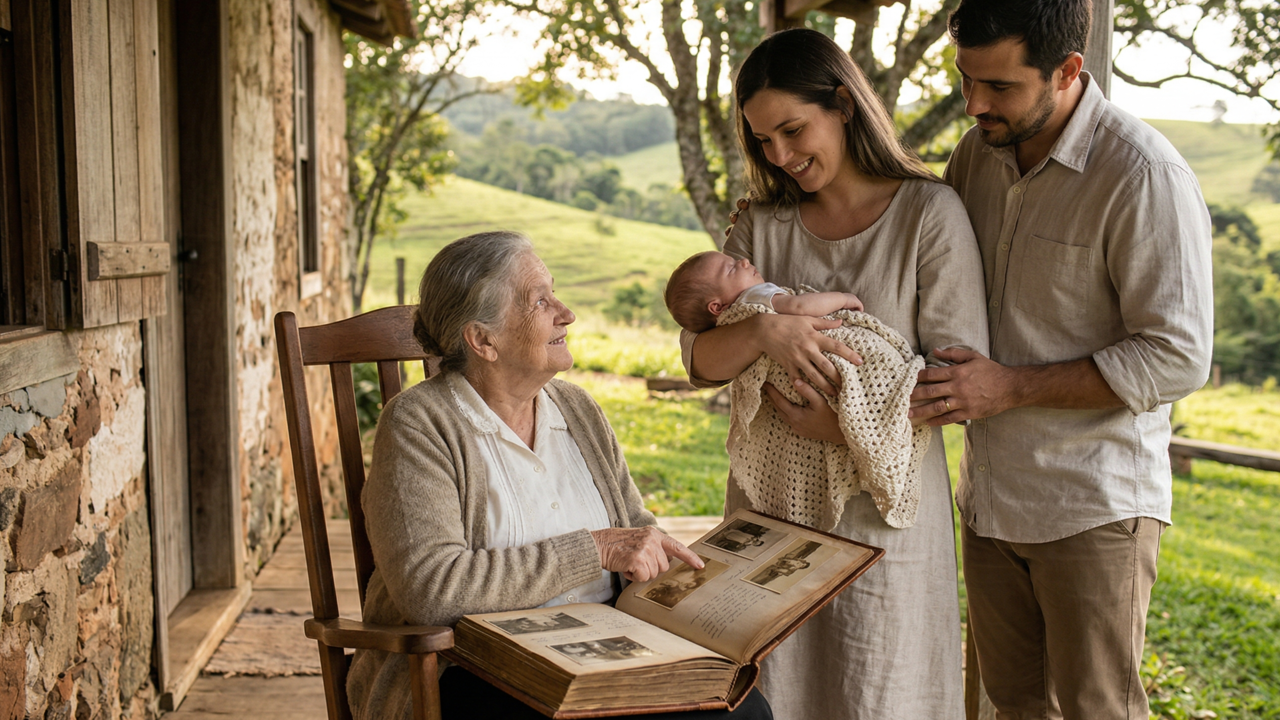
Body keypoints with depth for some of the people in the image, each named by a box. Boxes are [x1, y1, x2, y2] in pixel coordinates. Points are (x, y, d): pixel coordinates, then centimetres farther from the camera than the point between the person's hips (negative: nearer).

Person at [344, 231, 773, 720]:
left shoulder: (578, 410, 12)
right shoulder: (419, 425, -9)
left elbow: (637, 532, 19)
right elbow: (429, 588, -21)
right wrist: (595, 550, -20)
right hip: (470, 676, -6)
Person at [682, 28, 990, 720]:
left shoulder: (930, 214, -5)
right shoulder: (761, 225, 7)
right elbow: (700, 360, 1)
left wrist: (851, 424, -21)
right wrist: (761, 329, -20)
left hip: (883, 504, -3)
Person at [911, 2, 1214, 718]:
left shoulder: (1145, 175, -18)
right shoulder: (976, 154, 4)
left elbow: (1177, 357, -19)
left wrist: (1011, 387, -22)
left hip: (1095, 505, -6)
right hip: (992, 493, 7)